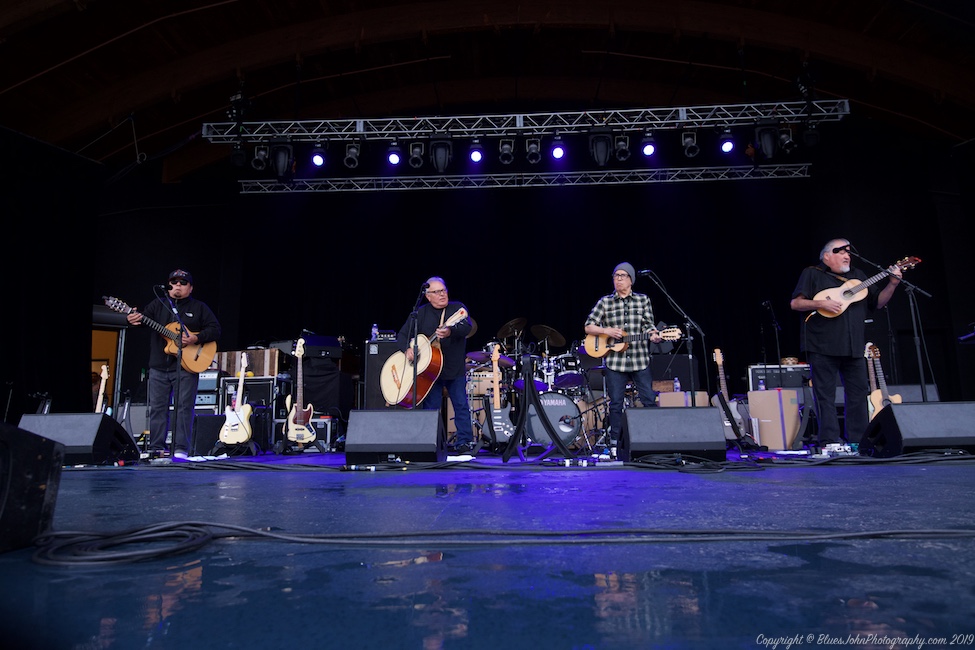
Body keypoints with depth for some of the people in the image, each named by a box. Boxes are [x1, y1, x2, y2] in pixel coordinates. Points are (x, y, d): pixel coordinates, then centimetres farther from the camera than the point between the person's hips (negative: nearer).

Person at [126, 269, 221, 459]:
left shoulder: (199, 308, 7)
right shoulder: (158, 305, 14)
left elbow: (215, 329, -1)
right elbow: (144, 317, -1)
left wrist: (195, 339, -16)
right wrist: (134, 319, -24)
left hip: (186, 366, -3)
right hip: (159, 366, 3)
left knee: (184, 407, -4)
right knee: (157, 407, 7)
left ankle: (181, 449, 0)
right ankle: (156, 448, 15)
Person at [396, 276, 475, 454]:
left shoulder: (458, 308, 2)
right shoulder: (420, 314, 5)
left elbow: (467, 327, -16)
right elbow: (402, 335, 4)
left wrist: (450, 332, -37)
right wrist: (407, 349, -18)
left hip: (456, 369, 0)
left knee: (461, 405, 3)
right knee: (430, 407, 2)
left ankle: (464, 442, 13)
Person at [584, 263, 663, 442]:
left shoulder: (643, 300, 8)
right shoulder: (605, 302, 5)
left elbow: (648, 325, 4)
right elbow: (588, 327, 4)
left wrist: (653, 335, -17)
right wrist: (606, 330, -12)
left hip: (640, 360, 1)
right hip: (615, 361, 0)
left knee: (650, 400, 1)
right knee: (616, 404, 5)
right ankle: (615, 441, 17)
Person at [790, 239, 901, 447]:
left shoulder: (858, 275, 19)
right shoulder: (812, 274, 3)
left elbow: (878, 302, 18)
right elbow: (795, 303, -6)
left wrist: (892, 284, 3)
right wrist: (821, 303, -19)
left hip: (853, 346, 6)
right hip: (823, 346, -6)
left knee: (859, 393, 8)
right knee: (825, 395, -3)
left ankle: (857, 441, 17)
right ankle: (829, 442, -1)